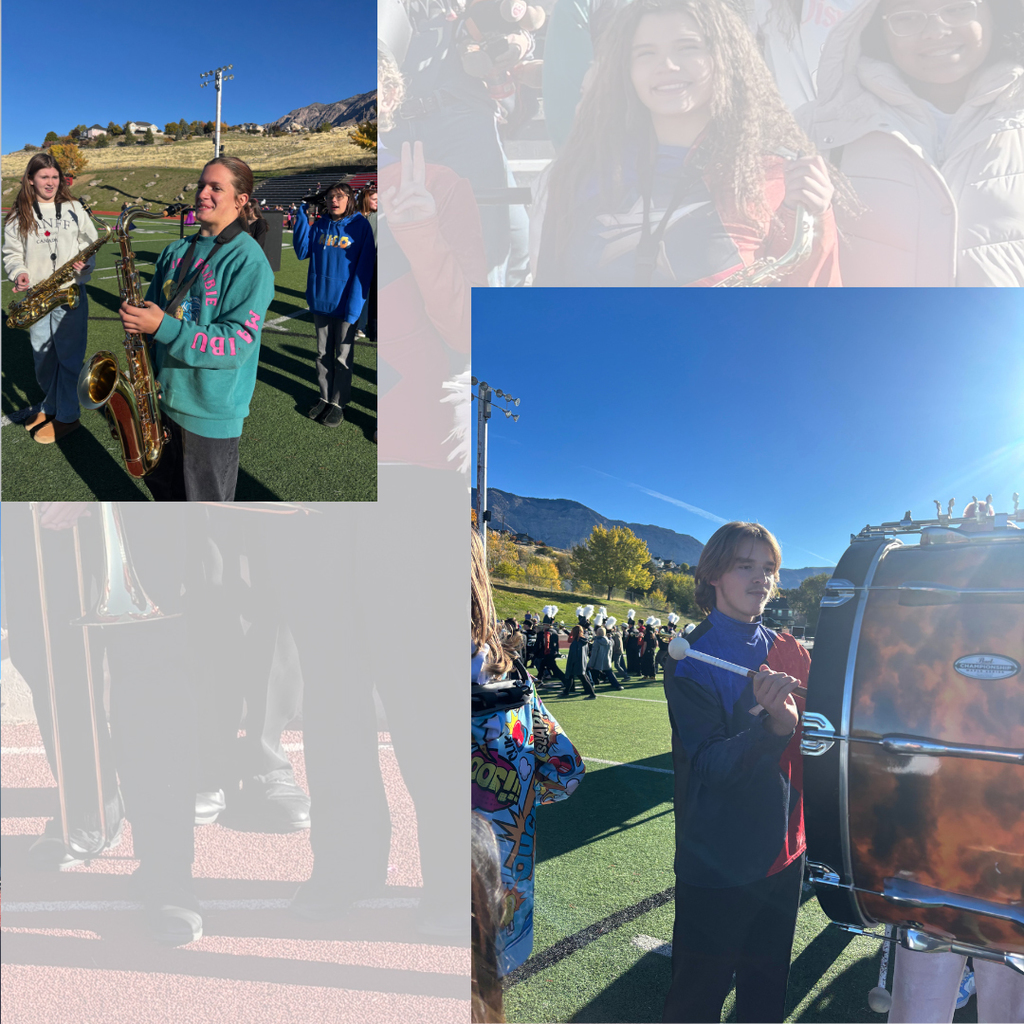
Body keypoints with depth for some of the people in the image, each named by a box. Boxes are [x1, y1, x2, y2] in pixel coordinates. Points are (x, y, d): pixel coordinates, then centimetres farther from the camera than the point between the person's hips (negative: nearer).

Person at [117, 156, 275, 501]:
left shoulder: (249, 262, -15)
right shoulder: (176, 251, 8)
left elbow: (237, 343, -23)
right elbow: (155, 307, 19)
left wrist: (163, 327, -28)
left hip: (211, 411, -7)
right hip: (164, 396, 7)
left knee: (205, 502, 8)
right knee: (162, 486, 23)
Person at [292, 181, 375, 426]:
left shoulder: (360, 225, -8)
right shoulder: (320, 224, 4)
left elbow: (364, 265, -11)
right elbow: (302, 252, 0)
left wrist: (355, 301, -17)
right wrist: (302, 217, -7)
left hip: (345, 302, -4)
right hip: (321, 299, 4)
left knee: (343, 356, 7)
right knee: (323, 353, 14)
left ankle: (339, 404, 17)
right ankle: (325, 398, 26)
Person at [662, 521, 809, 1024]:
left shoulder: (790, 651, 4)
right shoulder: (691, 660, -14)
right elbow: (710, 765, -22)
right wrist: (775, 726, -37)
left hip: (782, 850, 6)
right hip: (718, 863, -5)